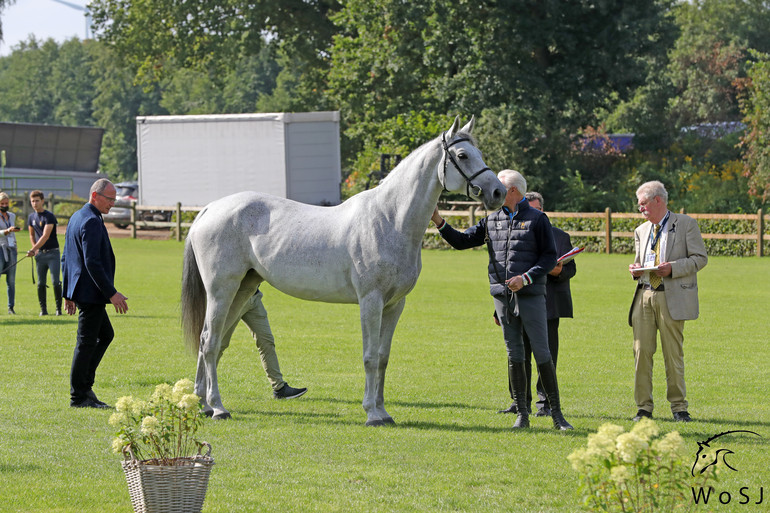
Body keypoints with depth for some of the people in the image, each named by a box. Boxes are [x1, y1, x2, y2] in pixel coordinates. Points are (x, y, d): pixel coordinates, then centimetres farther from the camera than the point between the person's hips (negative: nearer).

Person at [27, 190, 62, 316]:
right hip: (40, 254, 5)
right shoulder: (32, 217, 11)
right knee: (40, 283, 4)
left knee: (55, 282, -9)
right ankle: (43, 308, 9)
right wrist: (35, 249, 7)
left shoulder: (49, 216, -10)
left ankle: (59, 308, -2)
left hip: (52, 252, -5)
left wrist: (33, 249, -21)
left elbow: (45, 236, -17)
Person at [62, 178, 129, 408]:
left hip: (79, 291, 10)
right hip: (91, 293, -10)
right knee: (87, 342, -3)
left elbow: (66, 258, 19)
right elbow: (92, 262, -24)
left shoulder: (76, 218, 15)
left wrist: (69, 293, 23)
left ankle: (84, 384, 16)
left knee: (105, 335, 18)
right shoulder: (91, 222, -17)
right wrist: (112, 293, -21)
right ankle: (79, 396, 3)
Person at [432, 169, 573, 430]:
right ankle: (521, 414, 10)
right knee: (514, 355, 6)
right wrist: (439, 222, 1)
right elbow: (461, 241, 15)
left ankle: (557, 413, -1)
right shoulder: (492, 221, 12)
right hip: (502, 295, 4)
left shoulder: (537, 219, -1)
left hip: (530, 295, -4)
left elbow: (550, 257, -2)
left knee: (542, 353, -6)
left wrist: (526, 278, -14)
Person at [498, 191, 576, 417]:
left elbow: (571, 268, 9)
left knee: (546, 356, -1)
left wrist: (559, 271, -16)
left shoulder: (559, 237, 7)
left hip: (547, 306, -2)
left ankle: (545, 403, 5)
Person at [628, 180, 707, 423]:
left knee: (673, 354, -3)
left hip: (672, 298, -5)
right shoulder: (641, 231, 20)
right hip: (644, 297, 5)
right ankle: (643, 407, 4)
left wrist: (672, 268, -15)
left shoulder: (686, 224, 3)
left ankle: (679, 407, 6)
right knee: (642, 352, -2)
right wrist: (636, 269, 4)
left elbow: (700, 258, -2)